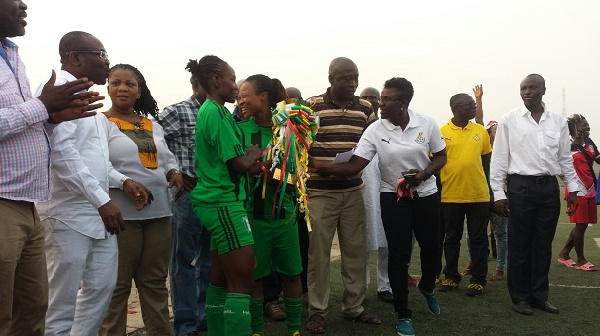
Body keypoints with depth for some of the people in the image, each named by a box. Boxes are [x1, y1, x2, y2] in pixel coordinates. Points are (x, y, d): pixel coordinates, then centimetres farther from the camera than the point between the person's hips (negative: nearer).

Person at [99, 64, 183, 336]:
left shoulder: (153, 125, 17)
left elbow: (167, 158, 25)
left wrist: (174, 172, 4)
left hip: (158, 211, 6)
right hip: (121, 213, -6)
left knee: (155, 282, 13)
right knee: (117, 285, 2)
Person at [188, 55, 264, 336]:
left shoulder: (207, 111, 16)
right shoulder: (217, 113, -14)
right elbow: (240, 163, -17)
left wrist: (254, 162, 3)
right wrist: (253, 153, 3)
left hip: (217, 201, 10)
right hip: (225, 203, -10)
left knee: (220, 281, 14)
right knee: (242, 284, -9)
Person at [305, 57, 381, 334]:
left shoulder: (365, 108, 7)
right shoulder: (311, 106, -6)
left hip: (353, 190, 4)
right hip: (320, 191, -4)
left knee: (356, 250, 10)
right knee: (319, 252, 2)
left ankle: (354, 306, 24)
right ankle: (317, 311, 15)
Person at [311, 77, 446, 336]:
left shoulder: (427, 124, -9)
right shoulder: (375, 130, -12)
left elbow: (441, 157, 1)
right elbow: (355, 165, -17)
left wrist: (424, 173, -18)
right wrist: (319, 166, -30)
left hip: (426, 195, 2)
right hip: (393, 197, -1)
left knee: (431, 246, 12)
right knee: (399, 255, -1)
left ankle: (427, 287, 47)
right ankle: (403, 315, 14)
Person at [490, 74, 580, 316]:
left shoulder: (558, 122, 8)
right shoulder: (509, 120, -2)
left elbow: (565, 158, 14)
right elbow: (499, 158, -2)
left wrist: (572, 188, 9)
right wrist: (498, 193, -6)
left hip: (549, 187, 3)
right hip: (521, 186, -3)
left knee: (543, 245, 10)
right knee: (519, 245, 4)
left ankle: (539, 295, 22)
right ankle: (520, 296, 16)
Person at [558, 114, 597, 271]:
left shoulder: (589, 145, 9)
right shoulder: (569, 148, -9)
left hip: (589, 191, 7)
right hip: (577, 192, -7)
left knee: (583, 224, 11)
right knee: (580, 225, -2)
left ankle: (564, 254, 24)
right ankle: (581, 259, 12)